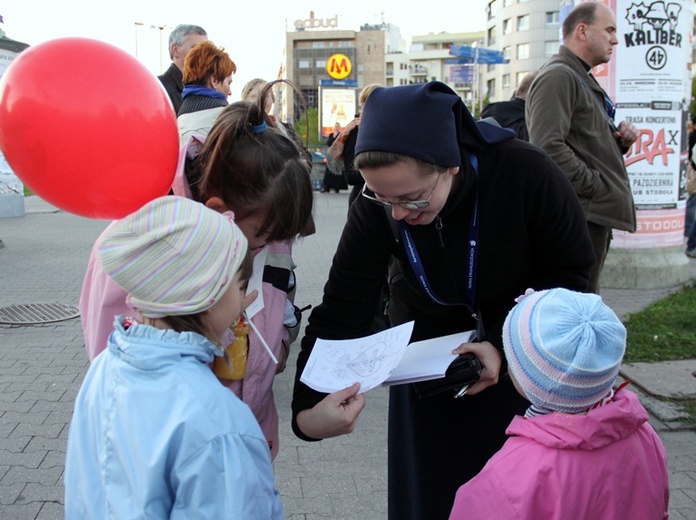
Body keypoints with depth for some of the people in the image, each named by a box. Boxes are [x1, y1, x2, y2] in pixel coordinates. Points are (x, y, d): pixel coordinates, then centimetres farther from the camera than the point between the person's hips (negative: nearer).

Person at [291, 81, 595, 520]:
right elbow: (341, 312, -23)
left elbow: (571, 272, -15)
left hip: (522, 356, -1)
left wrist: (504, 344, -28)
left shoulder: (526, 172, -28)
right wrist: (308, 409, -37)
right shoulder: (375, 208, -22)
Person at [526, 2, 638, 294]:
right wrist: (598, 189, -18)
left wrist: (620, 141, 9)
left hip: (595, 215, 11)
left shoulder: (582, 79, 23)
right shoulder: (558, 76, -11)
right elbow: (549, 147, -23)